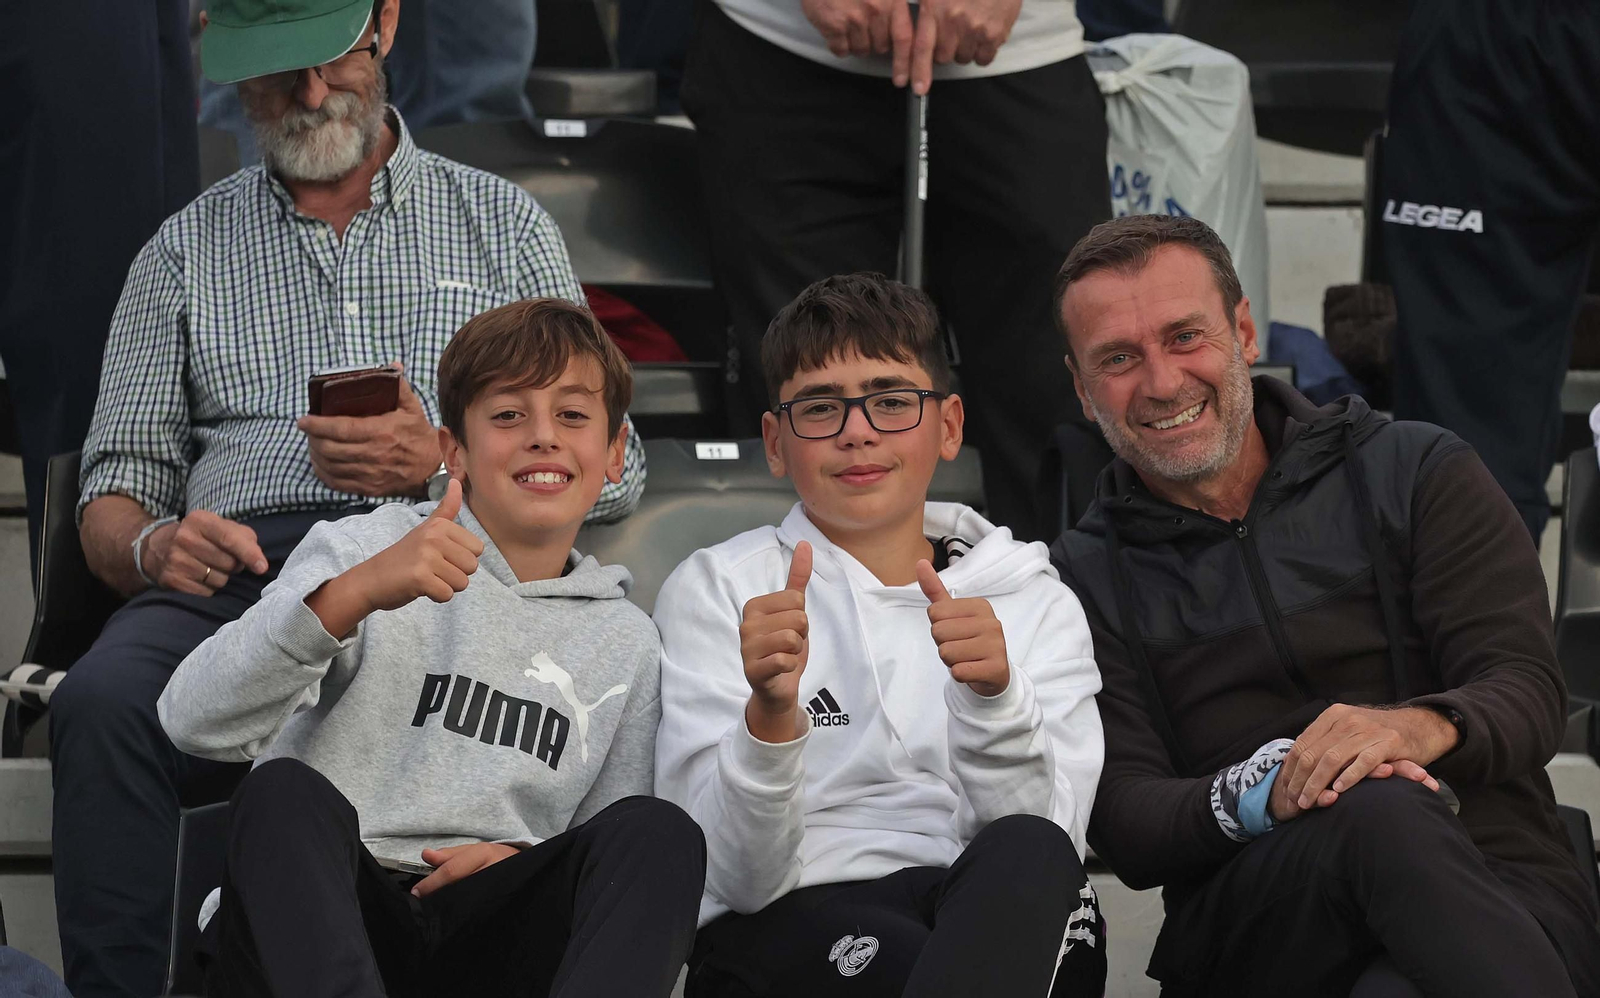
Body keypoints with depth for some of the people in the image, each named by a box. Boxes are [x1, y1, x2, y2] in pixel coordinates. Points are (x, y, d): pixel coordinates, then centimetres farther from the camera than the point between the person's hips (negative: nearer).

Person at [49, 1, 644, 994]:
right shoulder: (187, 249, 24)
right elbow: (117, 488, 19)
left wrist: (444, 463, -3)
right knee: (102, 702, -35)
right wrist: (152, 547, -6)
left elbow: (612, 467, 16)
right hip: (238, 570, 1)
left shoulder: (503, 224, 22)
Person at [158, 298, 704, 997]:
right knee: (284, 792, -32)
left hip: (487, 939, 2)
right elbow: (196, 721, -7)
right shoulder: (360, 551, 9)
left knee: (660, 832, -23)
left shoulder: (626, 642, 20)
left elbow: (622, 860, 22)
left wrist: (528, 862, -2)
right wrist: (355, 594, -21)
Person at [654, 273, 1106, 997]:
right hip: (782, 930, -4)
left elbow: (1045, 844, 0)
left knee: (1029, 854, -33)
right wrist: (769, 714, -22)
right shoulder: (715, 590, 9)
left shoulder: (1035, 604, 16)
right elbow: (736, 879, -3)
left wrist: (993, 698, -17)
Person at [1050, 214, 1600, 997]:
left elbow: (1531, 690, 1)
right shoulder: (1086, 580, 15)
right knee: (1381, 814, -35)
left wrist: (1423, 726, -24)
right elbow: (1123, 824, 2)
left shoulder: (1414, 473, 13)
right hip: (1249, 926, 1)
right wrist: (1262, 791, -21)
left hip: (1499, 892, -1)